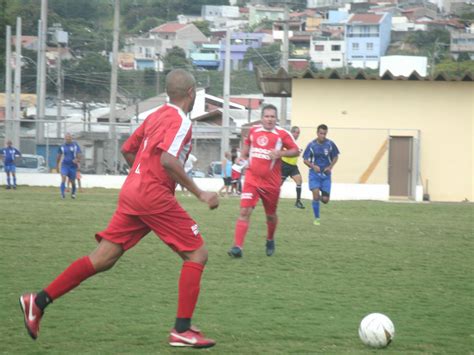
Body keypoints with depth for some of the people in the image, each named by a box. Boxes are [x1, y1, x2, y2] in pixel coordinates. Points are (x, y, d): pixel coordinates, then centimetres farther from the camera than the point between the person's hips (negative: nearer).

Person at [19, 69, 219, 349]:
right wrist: (199, 193, -19)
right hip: (155, 196, -8)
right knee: (197, 254, 0)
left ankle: (39, 302, 4)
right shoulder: (180, 120, -9)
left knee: (103, 259, 8)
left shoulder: (157, 116, 17)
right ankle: (182, 330, -3)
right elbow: (168, 159, -24)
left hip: (132, 191, 8)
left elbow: (128, 151, 24)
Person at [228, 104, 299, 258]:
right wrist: (243, 157, 10)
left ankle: (270, 241, 43)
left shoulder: (282, 134, -6)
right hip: (252, 180, 1)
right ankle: (238, 247, -19)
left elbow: (296, 151, -2)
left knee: (271, 215, 15)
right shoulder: (253, 130, 4)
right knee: (244, 211, -15)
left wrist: (281, 153, -19)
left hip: (271, 182, -1)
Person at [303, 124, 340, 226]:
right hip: (314, 173, -1)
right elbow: (305, 160, -2)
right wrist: (313, 166, -21)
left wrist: (330, 167, -10)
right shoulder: (311, 145, -8)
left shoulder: (330, 144, -6)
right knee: (316, 195, -17)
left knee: (325, 200, -2)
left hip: (326, 174, 1)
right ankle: (316, 218, -1)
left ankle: (321, 196, 37)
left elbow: (335, 157, 7)